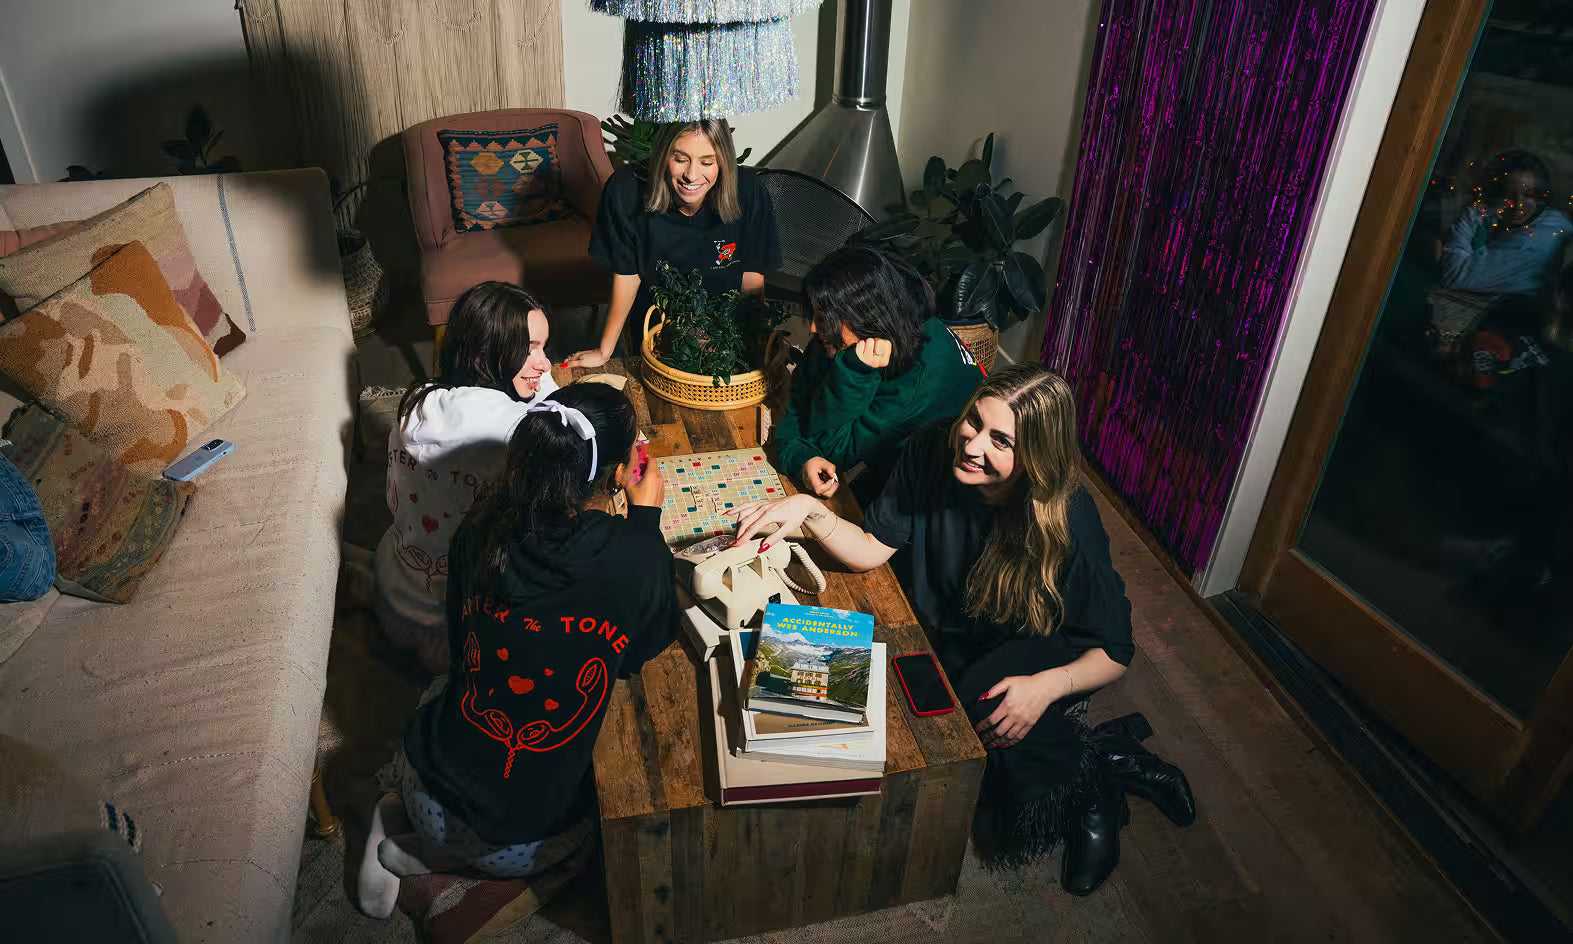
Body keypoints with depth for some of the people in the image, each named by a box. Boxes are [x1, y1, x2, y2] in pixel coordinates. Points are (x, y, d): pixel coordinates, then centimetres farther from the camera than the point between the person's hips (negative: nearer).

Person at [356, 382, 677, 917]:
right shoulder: (637, 558, -26)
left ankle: (403, 829, 16)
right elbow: (655, 640, -4)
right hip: (518, 841, -4)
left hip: (427, 778, 5)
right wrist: (645, 517, 2)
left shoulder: (482, 528, -13)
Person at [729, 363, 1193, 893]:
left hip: (1033, 657, -5)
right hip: (942, 641, 5)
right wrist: (809, 511, -31)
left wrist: (1047, 686, -36)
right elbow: (872, 550, -12)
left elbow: (1115, 652, -17)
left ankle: (1093, 788, -3)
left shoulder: (1069, 522, -28)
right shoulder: (933, 453, -21)